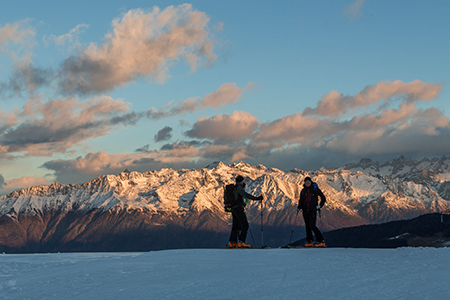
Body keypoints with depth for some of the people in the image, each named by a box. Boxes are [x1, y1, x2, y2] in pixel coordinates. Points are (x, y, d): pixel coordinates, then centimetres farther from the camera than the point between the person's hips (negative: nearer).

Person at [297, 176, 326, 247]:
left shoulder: (315, 189, -2)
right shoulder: (303, 191, 10)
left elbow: (323, 198, 4)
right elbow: (301, 201, 20)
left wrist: (320, 206, -6)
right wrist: (299, 207, 5)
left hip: (313, 210, -5)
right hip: (305, 211, 5)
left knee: (312, 226, -15)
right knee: (307, 226, 5)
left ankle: (321, 241, -12)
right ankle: (309, 241, 12)